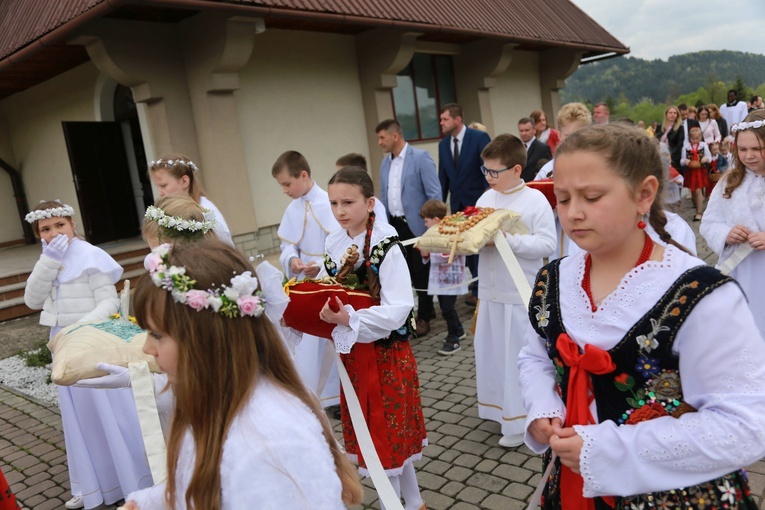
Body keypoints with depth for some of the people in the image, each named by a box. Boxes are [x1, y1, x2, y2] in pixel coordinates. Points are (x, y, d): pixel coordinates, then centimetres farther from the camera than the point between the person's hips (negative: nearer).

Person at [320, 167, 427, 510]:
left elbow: (397, 310, -24)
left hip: (386, 353, -6)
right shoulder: (334, 245, 2)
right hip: (352, 353, 7)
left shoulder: (386, 248, -18)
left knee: (386, 432, 7)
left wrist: (348, 318, -33)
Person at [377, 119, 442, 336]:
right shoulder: (385, 163, 10)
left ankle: (424, 317, 18)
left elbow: (435, 194, -13)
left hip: (417, 224, -6)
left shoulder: (421, 157, -10)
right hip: (395, 225, 6)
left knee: (422, 272, 5)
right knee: (409, 271, 14)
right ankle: (427, 307, 32)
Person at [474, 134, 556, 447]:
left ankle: (520, 422, 16)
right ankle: (501, 408, 33)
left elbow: (547, 244, -16)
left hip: (522, 295, -6)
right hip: (490, 292, 6)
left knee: (519, 358, 2)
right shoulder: (486, 198, 7)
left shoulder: (535, 200, -11)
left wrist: (509, 240, -23)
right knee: (490, 353, 14)